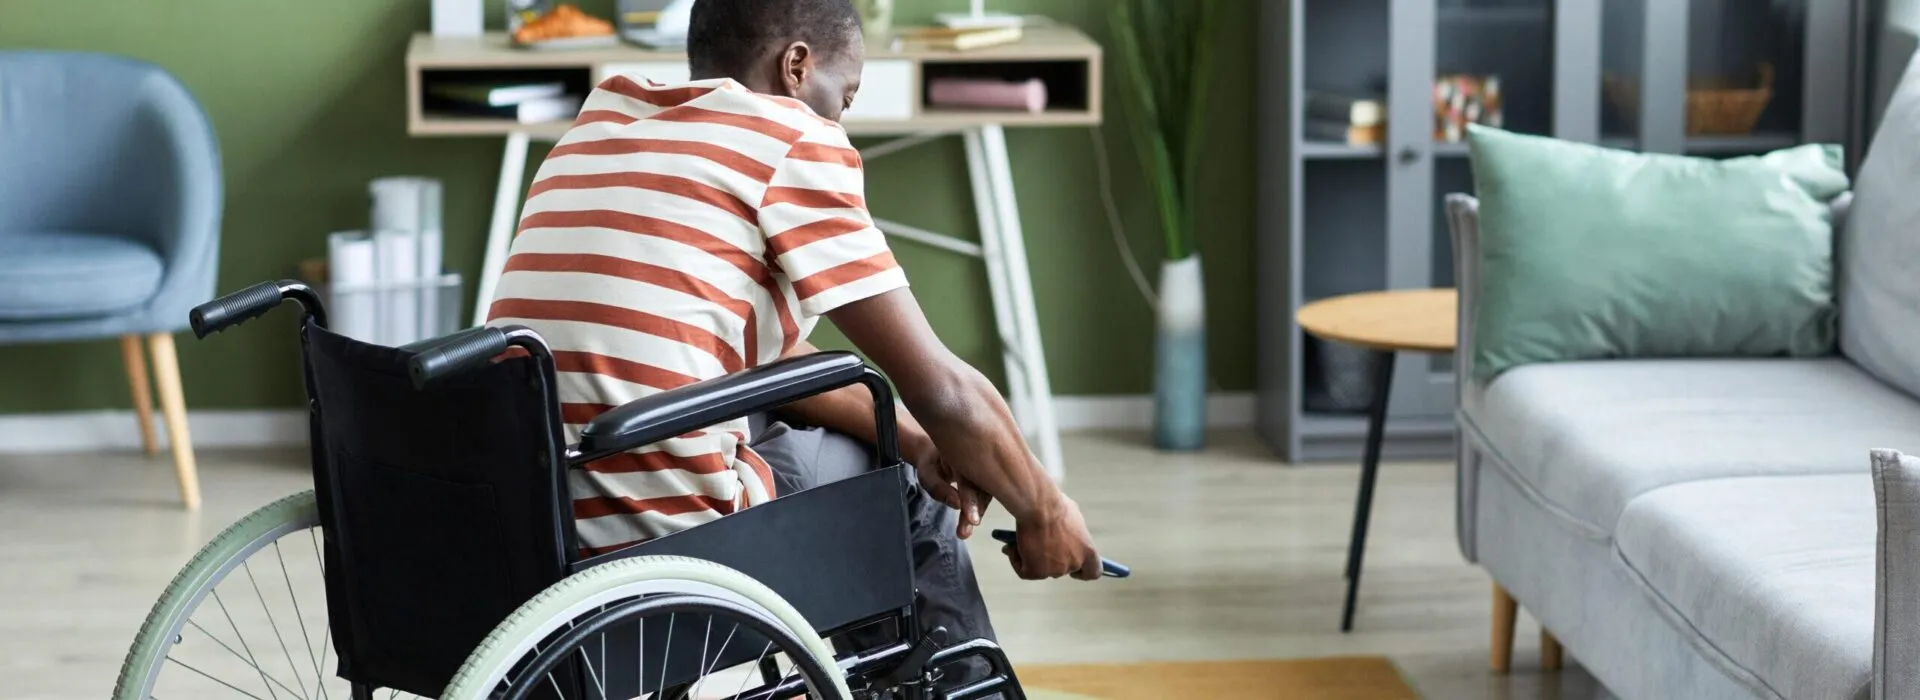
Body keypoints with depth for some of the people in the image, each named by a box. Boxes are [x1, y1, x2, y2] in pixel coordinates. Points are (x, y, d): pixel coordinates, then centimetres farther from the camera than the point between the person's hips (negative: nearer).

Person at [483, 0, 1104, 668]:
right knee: (910, 489, 19)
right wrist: (1044, 510, 15)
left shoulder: (606, 112, 17)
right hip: (662, 534, -7)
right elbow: (941, 389, -1)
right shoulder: (794, 138, -4)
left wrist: (914, 436, 20)